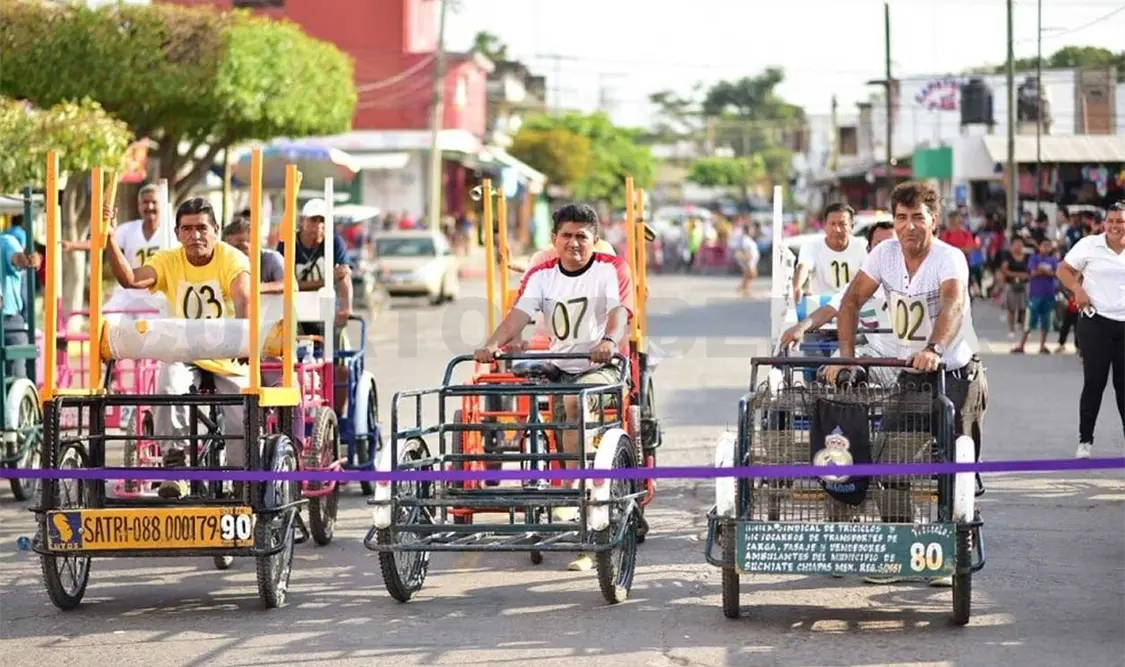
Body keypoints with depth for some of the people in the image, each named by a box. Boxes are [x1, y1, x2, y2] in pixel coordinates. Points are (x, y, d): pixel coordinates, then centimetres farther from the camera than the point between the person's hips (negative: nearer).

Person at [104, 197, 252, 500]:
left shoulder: (232, 259, -12)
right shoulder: (168, 261, -3)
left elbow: (243, 298, -31)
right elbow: (129, 279, -19)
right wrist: (110, 240, -33)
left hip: (228, 357, -1)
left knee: (243, 420, -14)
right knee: (169, 388, -30)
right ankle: (174, 468, -19)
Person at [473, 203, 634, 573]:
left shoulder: (611, 269, -4)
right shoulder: (541, 275, 6)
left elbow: (619, 310, -21)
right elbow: (519, 313, -11)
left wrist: (609, 341, -44)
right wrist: (492, 344, -31)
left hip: (603, 366, -5)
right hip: (560, 367, 5)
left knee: (575, 401, -34)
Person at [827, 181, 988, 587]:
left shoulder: (950, 259, -19)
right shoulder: (886, 253, -3)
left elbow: (953, 305, -37)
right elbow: (852, 300, 3)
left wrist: (935, 349, -56)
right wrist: (846, 354, -10)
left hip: (956, 375, -5)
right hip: (910, 375, 5)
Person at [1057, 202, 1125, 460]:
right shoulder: (1090, 245, -4)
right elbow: (1064, 269, 3)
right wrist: (1077, 290, -13)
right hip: (1096, 322, -2)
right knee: (1094, 382, 2)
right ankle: (1085, 441, 12)